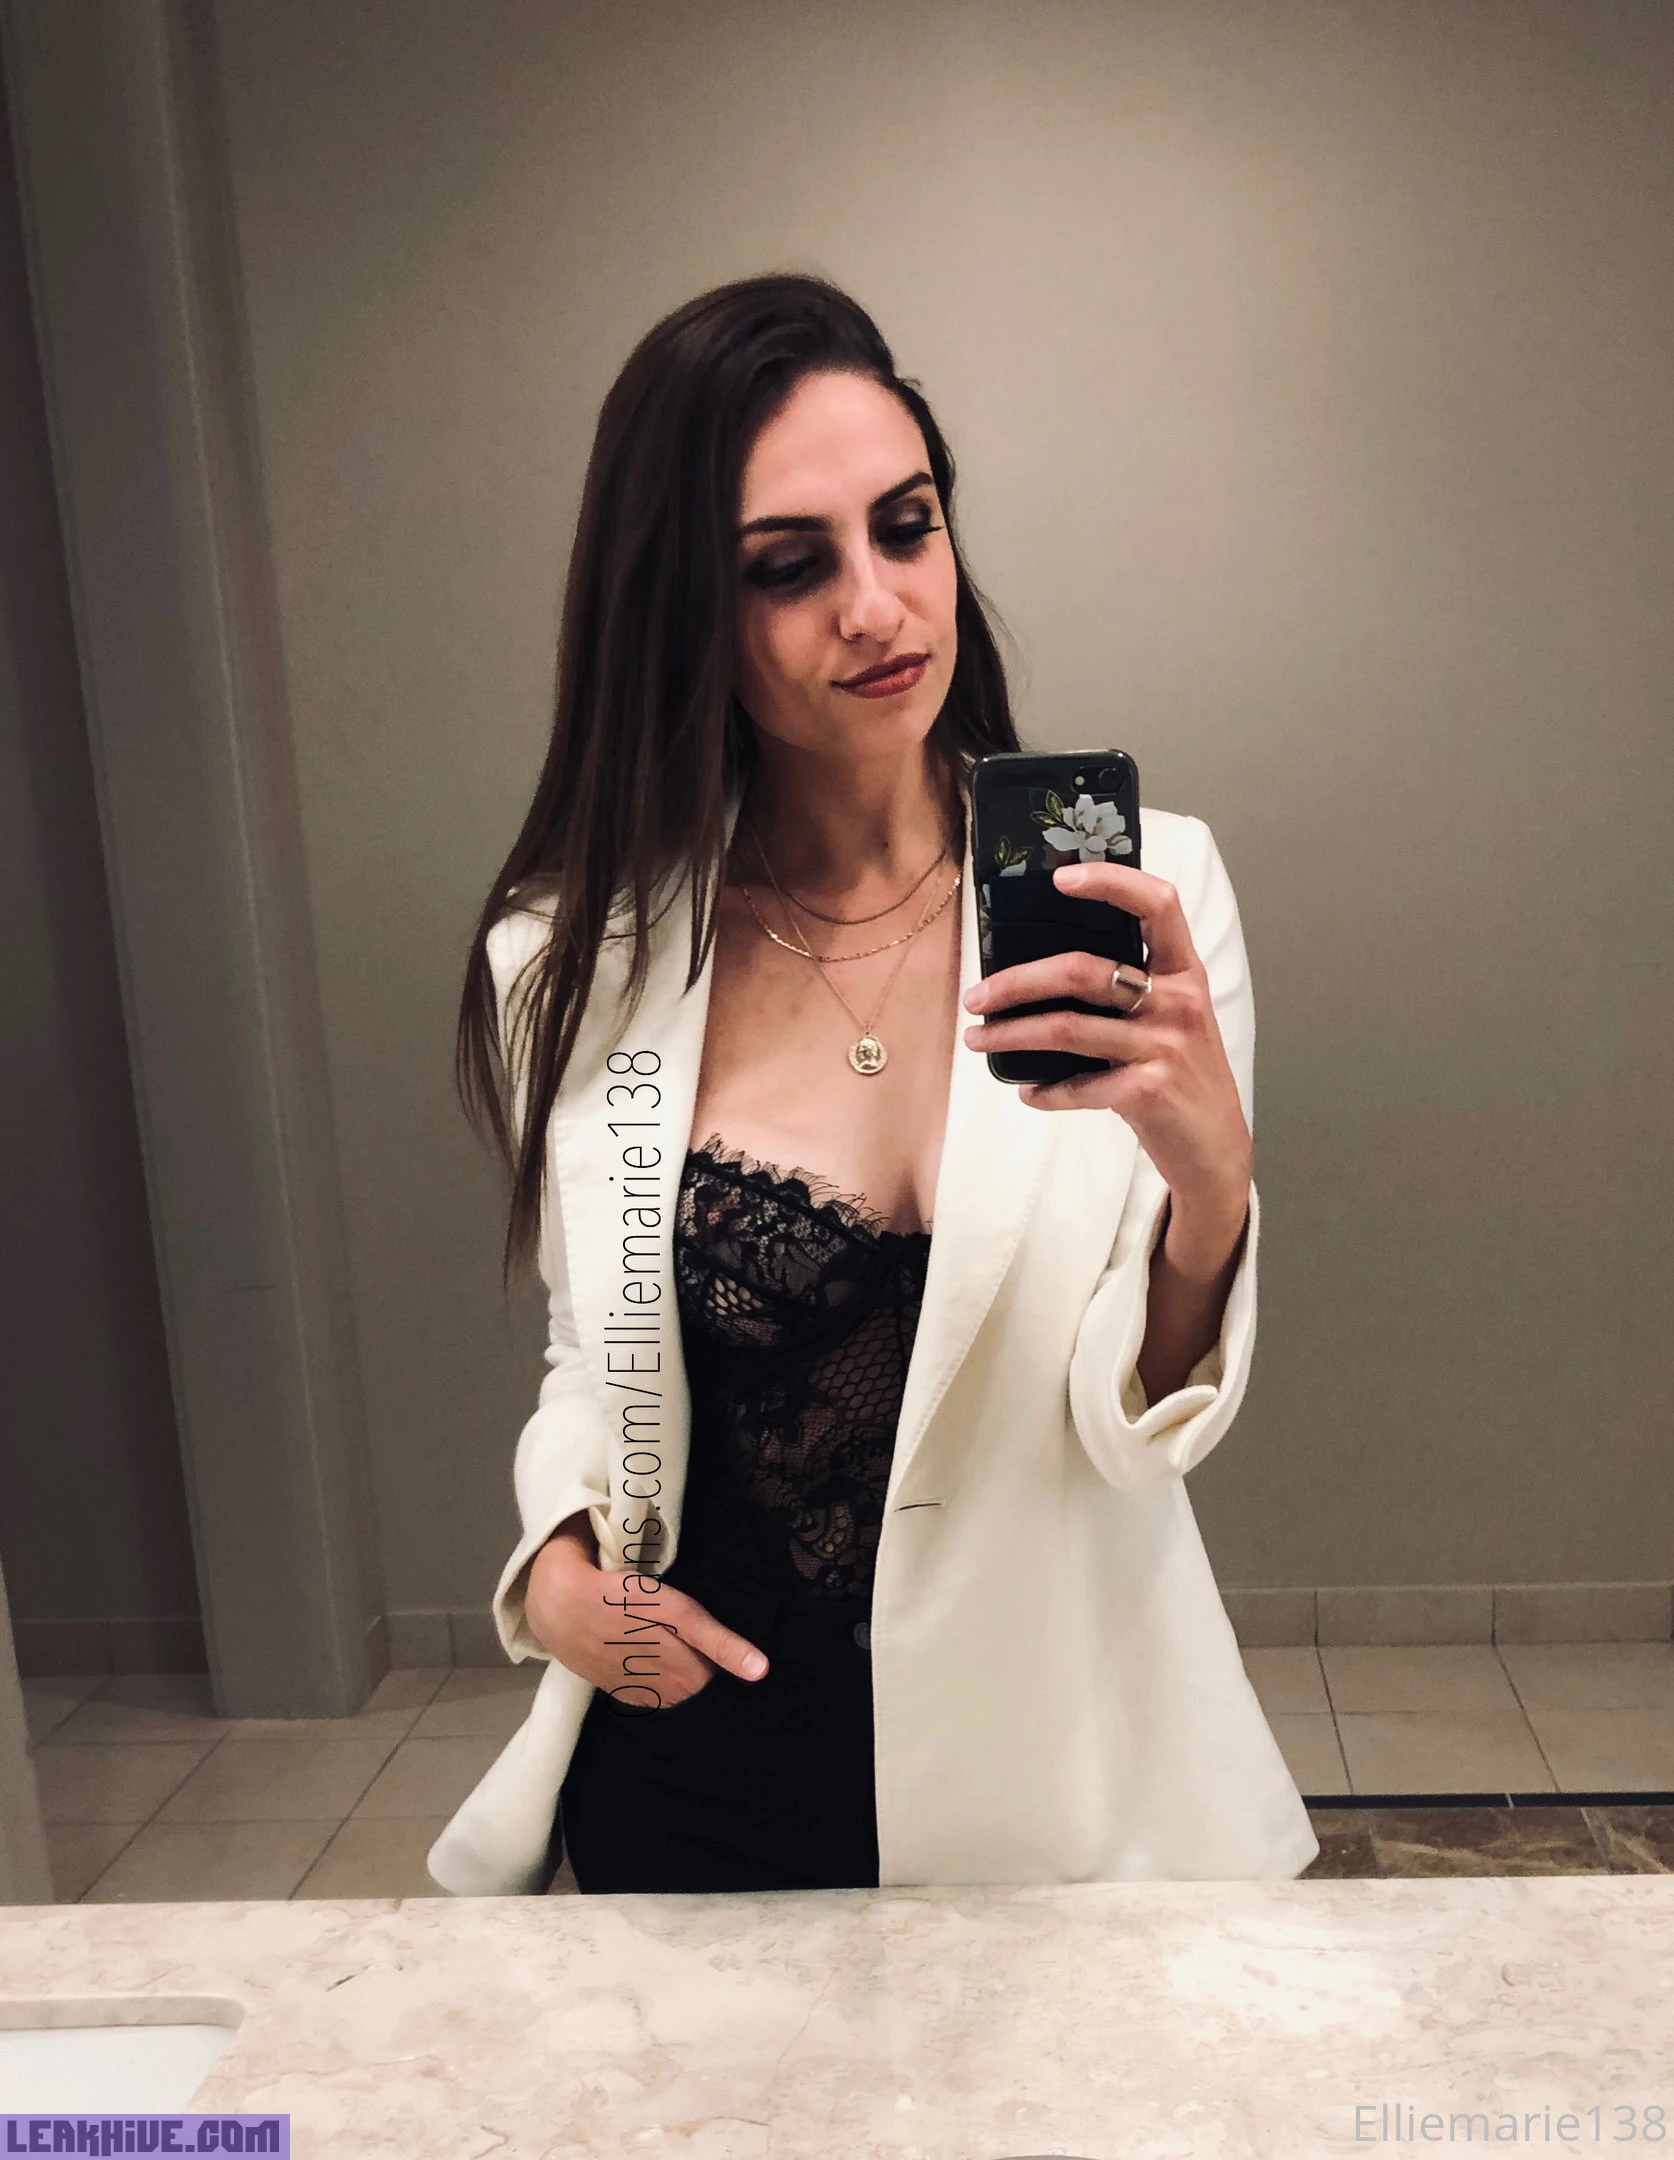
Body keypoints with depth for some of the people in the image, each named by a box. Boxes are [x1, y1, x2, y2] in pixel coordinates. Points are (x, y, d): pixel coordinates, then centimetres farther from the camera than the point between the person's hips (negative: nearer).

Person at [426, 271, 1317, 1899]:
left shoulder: (1134, 889, -14)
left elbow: (1138, 1433, -16)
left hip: (1050, 1779, -1)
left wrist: (1209, 1176, -34)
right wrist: (559, 1555, -11)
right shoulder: (572, 961, -9)